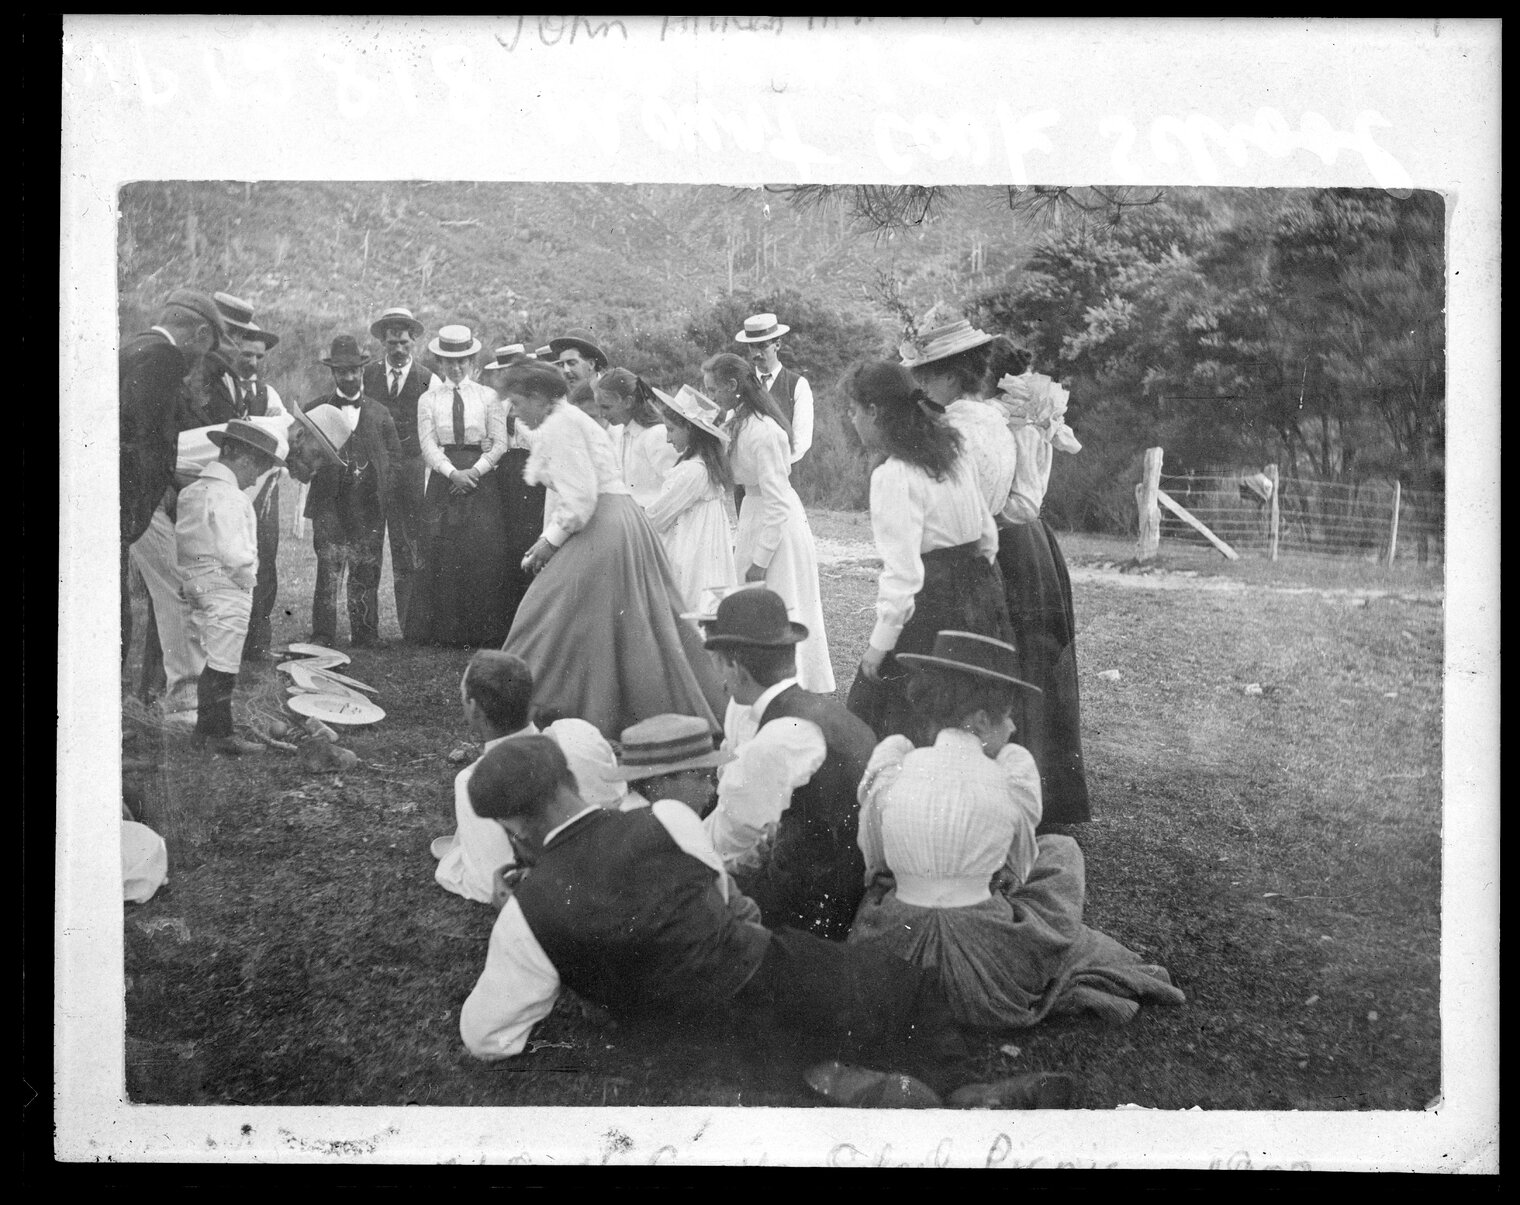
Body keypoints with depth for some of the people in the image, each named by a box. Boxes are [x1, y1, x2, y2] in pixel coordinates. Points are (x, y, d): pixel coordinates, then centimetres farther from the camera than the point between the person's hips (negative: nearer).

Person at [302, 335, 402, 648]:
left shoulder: (380, 413, 14)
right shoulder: (315, 410, 9)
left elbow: (395, 457, 15)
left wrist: (385, 492, 3)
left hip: (370, 508, 2)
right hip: (330, 506, -2)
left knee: (366, 576, 3)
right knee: (328, 573, -9)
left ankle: (366, 639, 10)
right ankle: (323, 640, -6)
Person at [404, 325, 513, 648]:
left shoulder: (487, 397, 8)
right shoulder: (428, 400, 9)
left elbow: (499, 444, 2)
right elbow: (428, 445, 1)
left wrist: (474, 471, -11)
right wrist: (453, 472, -14)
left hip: (481, 479, -1)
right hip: (443, 480, 1)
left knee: (483, 556, -6)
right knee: (441, 555, -4)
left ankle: (482, 631, -1)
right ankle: (443, 630, 1)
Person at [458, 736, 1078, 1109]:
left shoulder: (527, 914, -12)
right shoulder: (665, 818, -10)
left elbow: (484, 1037, 0)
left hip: (713, 1035, 1)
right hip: (771, 968, -1)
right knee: (912, 987, 20)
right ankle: (961, 1089, 0)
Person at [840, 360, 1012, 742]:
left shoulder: (893, 476, -17)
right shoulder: (953, 450, 8)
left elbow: (902, 571, -22)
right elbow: (987, 534, 15)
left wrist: (880, 642, -18)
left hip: (929, 610, -9)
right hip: (979, 598, 9)